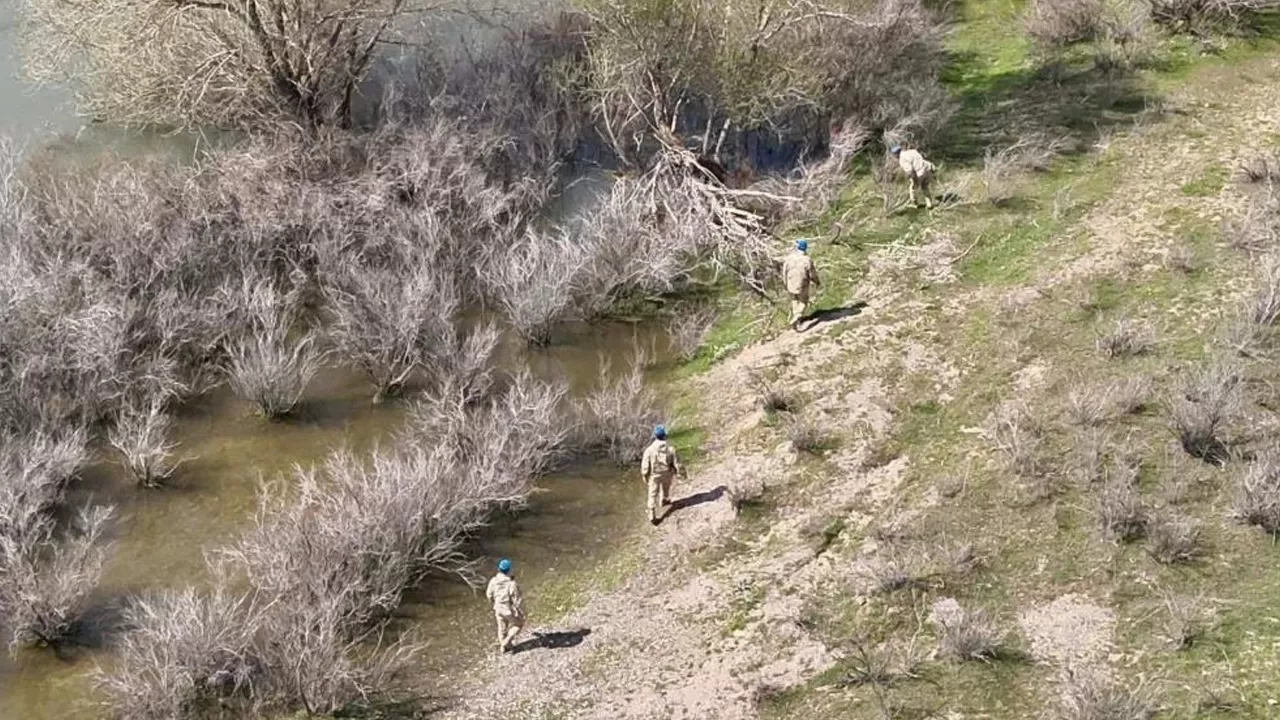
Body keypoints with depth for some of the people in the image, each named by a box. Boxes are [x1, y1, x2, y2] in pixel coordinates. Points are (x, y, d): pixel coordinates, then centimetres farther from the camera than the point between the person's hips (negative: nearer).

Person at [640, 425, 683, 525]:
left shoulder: (649, 449, -25)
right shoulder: (670, 449, -23)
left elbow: (645, 465, -16)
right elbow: (677, 463, -13)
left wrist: (645, 475, 3)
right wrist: (681, 472, 5)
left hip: (654, 475, -1)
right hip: (667, 474, 1)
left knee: (653, 495, 11)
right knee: (666, 488, 32)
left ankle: (652, 516, 10)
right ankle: (664, 500, 59)